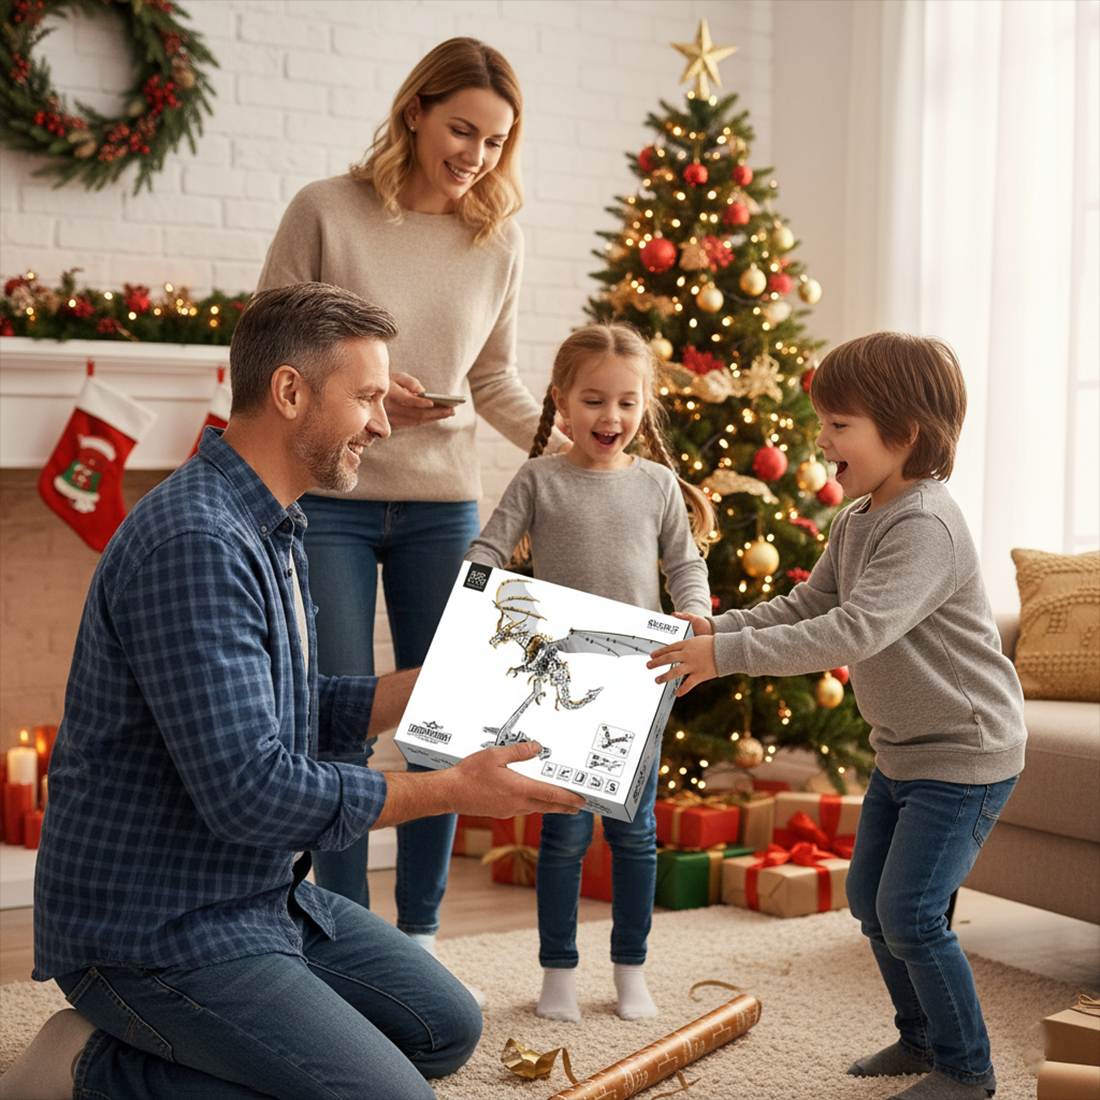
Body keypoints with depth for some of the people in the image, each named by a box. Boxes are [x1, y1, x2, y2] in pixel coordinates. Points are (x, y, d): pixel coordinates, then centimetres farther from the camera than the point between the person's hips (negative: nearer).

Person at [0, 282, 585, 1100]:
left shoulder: (276, 532, 10)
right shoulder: (196, 543, -25)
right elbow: (249, 792, -30)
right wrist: (453, 791, -21)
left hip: (267, 896, 10)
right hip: (155, 931, -10)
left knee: (445, 1029, 13)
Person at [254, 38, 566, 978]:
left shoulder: (498, 239, 5)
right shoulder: (326, 212, -5)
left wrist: (567, 446, -2)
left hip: (443, 503, 4)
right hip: (331, 501, -3)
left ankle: (420, 931, 22)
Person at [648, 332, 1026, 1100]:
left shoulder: (927, 526, -26)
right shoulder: (857, 521, 6)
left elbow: (853, 631, -35)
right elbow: (805, 607, 10)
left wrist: (729, 655, -37)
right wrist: (716, 629, -7)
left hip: (966, 754, -10)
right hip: (903, 749, 10)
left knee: (910, 912, -9)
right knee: (869, 898, 15)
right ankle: (921, 1036, 33)